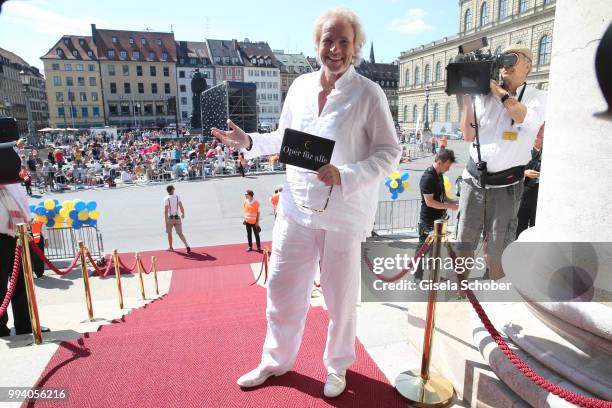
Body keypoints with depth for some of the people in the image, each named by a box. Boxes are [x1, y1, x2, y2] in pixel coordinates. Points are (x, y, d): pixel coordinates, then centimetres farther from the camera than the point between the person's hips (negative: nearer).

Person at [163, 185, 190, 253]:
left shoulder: (166, 199, -10)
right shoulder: (177, 196, -2)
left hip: (170, 218, -2)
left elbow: (166, 211, -15)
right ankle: (186, 245, -13)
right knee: (180, 233, 6)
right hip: (177, 218, 2)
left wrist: (166, 222, -14)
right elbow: (181, 207, -5)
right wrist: (183, 213, 15)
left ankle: (170, 247, 29)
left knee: (169, 233, 19)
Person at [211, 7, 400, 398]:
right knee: (282, 288, 12)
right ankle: (276, 360, 38)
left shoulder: (368, 93, -8)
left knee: (341, 296, 12)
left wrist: (345, 176, -24)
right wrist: (249, 142, 1)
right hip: (296, 206, 4)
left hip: (344, 211, -4)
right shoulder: (301, 85, 6)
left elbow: (389, 152, -9)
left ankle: (338, 365, 39)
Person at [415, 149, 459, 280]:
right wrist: (450, 206, -18)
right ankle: (418, 277, 14)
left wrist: (453, 202, 4)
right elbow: (429, 202, -23)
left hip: (438, 220, 9)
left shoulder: (439, 175, 9)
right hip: (428, 221, -9)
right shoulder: (428, 177, -21)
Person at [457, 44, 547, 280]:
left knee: (496, 249, 6)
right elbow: (468, 135, 0)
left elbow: (527, 119, -18)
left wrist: (498, 90, -13)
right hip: (473, 180, 2)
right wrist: (465, 97, -7)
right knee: (464, 240, 8)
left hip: (505, 186, -2)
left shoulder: (537, 97, 5)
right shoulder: (484, 95, 8)